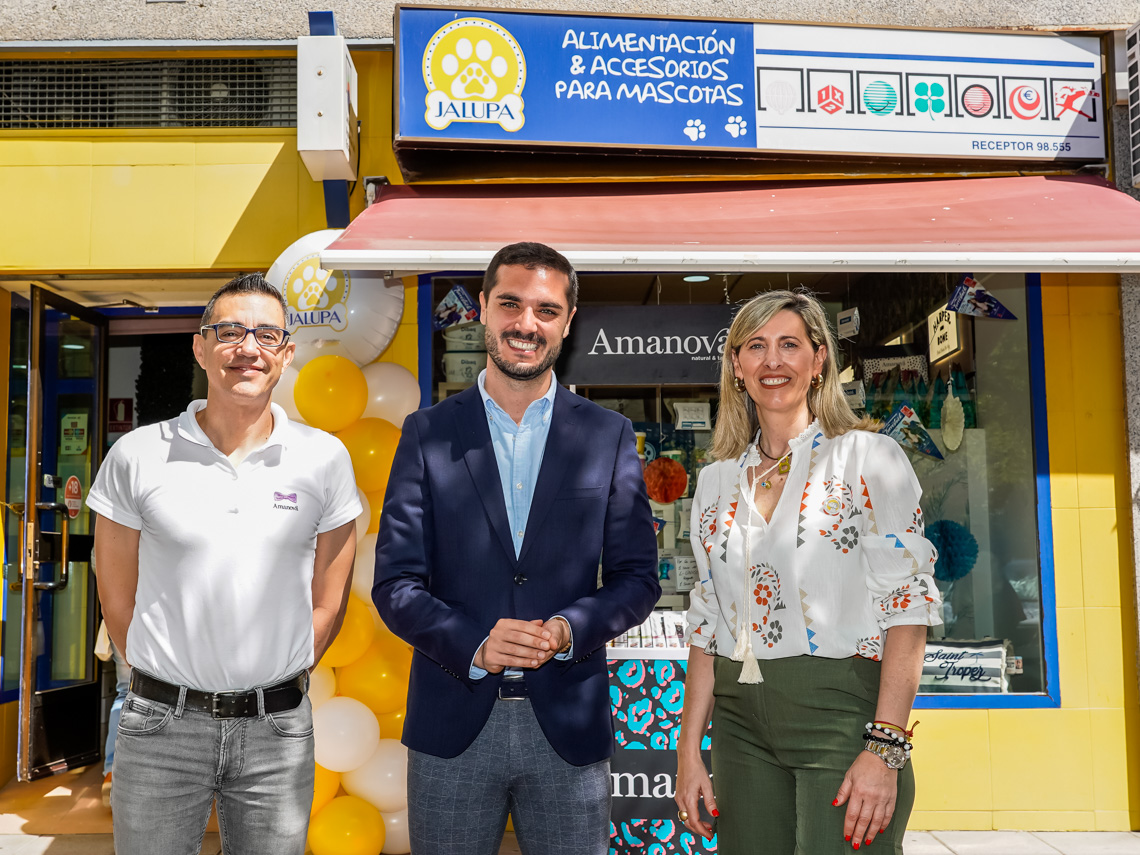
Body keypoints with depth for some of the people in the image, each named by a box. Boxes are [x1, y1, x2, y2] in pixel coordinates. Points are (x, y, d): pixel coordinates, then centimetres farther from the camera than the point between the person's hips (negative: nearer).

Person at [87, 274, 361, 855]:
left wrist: (274, 689, 4)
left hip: (278, 729, 1)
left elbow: (328, 602, 5)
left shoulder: (324, 459, -1)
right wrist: (173, 690, 6)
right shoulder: (136, 456, -3)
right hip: (161, 725, 0)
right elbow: (117, 598, 4)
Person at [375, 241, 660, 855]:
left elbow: (637, 578, 3)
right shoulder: (428, 434, 2)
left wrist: (568, 630, -15)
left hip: (569, 727, 0)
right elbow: (395, 583, -2)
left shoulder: (609, 437, 3)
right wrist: (474, 647, -17)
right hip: (453, 725, 0)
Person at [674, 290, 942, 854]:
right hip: (742, 724, 4)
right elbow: (707, 622, 12)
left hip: (842, 713, -4)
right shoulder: (717, 480, 11)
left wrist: (885, 750, -17)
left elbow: (908, 605, -9)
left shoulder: (869, 458, -3)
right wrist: (690, 749, 6)